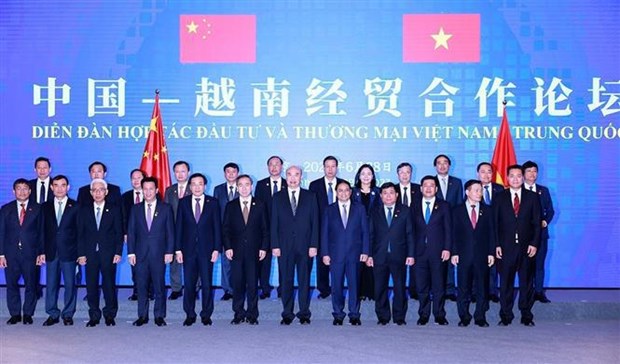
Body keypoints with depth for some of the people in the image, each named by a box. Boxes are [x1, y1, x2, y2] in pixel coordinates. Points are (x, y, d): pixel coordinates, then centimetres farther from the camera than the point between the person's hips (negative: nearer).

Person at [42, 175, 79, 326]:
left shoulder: (76, 206, 2)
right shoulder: (45, 207, 9)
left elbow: (80, 230, 0)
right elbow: (43, 230, 7)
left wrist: (80, 252, -5)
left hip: (69, 252, -2)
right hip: (51, 251, 2)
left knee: (70, 284, 3)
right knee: (51, 284, 6)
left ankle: (68, 314, 14)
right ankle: (53, 314, 15)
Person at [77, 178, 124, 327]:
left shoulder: (114, 209, 4)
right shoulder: (84, 209, 8)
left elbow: (119, 232, 2)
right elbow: (80, 233, 7)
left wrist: (118, 252, -6)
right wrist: (81, 253, -1)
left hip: (108, 253, -1)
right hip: (90, 253, 2)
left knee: (109, 284, 2)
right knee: (91, 286, 3)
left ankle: (110, 315, 14)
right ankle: (94, 316, 13)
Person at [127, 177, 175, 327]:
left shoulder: (166, 208, 4)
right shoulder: (135, 209, 9)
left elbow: (170, 232, 3)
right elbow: (131, 232, 7)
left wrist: (169, 252, -4)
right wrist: (131, 252, 0)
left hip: (159, 254, -2)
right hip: (140, 254, 2)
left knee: (159, 286, 2)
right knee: (141, 286, 5)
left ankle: (159, 316, 12)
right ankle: (142, 316, 14)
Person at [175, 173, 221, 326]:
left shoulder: (213, 202, 3)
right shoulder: (183, 202, 6)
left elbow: (217, 226, 2)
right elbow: (179, 226, 5)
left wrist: (216, 249, -4)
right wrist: (178, 249, -1)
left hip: (206, 249, -1)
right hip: (188, 249, 1)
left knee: (207, 284, 2)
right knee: (189, 284, 4)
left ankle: (206, 315, 13)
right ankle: (190, 315, 15)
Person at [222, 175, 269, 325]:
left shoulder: (260, 205, 6)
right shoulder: (230, 206, 8)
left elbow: (265, 228, 5)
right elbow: (225, 229, 6)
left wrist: (264, 247, -3)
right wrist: (227, 247, -5)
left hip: (254, 250, -1)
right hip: (236, 250, 1)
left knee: (253, 283, 2)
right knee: (237, 283, 2)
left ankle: (252, 314, 11)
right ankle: (239, 313, 12)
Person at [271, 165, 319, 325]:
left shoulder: (310, 196, 7)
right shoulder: (278, 197, 8)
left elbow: (315, 222, 3)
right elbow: (274, 223, 5)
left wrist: (314, 245, -4)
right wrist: (275, 245, -3)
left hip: (305, 246, 0)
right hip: (285, 246, 1)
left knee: (304, 280, 4)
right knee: (286, 280, 4)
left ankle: (304, 313, 13)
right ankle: (287, 314, 12)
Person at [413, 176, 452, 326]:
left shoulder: (444, 206, 8)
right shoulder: (415, 207, 12)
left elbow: (448, 229, 3)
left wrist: (447, 248, -7)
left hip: (438, 251, -1)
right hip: (420, 251, 1)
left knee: (439, 285, 1)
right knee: (422, 286, 4)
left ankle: (439, 315, 10)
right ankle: (423, 315, 13)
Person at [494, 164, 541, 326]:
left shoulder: (533, 197, 7)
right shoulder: (499, 198, 7)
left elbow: (537, 223, 5)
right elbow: (495, 223, 4)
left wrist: (534, 244, -5)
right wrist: (497, 245, -4)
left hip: (527, 247, 0)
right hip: (506, 247, 0)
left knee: (527, 281, 5)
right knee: (505, 282, 3)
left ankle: (526, 316, 15)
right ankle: (506, 316, 11)